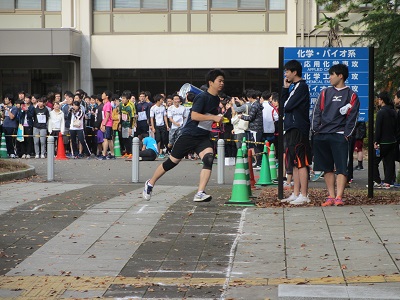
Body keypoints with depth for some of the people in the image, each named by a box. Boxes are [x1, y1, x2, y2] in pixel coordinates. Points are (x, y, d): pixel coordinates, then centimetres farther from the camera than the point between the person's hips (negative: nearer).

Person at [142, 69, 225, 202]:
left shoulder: (216, 99, 10)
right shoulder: (202, 97, -14)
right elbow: (194, 115, -26)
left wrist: (218, 119, 14)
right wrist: (213, 117, -26)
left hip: (204, 137, 6)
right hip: (189, 135, -6)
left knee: (209, 158, -21)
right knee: (172, 161, 3)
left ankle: (200, 193, -25)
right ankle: (150, 183, 24)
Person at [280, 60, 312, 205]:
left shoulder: (301, 86, -11)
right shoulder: (296, 86, 19)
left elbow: (287, 106, -15)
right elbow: (284, 104, 16)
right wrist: (285, 88, 9)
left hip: (298, 129, -10)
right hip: (292, 129, 10)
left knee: (301, 163, -9)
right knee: (295, 163, 12)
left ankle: (304, 196, -9)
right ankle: (296, 194, 16)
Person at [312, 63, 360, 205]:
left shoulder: (351, 96, 4)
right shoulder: (325, 93, 15)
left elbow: (352, 117, 0)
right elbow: (317, 112, 12)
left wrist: (346, 134, -9)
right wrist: (316, 129, 0)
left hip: (339, 136, -4)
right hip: (321, 136, 4)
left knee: (341, 168, -9)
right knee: (327, 168, 6)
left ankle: (339, 197, -13)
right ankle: (331, 196, 10)